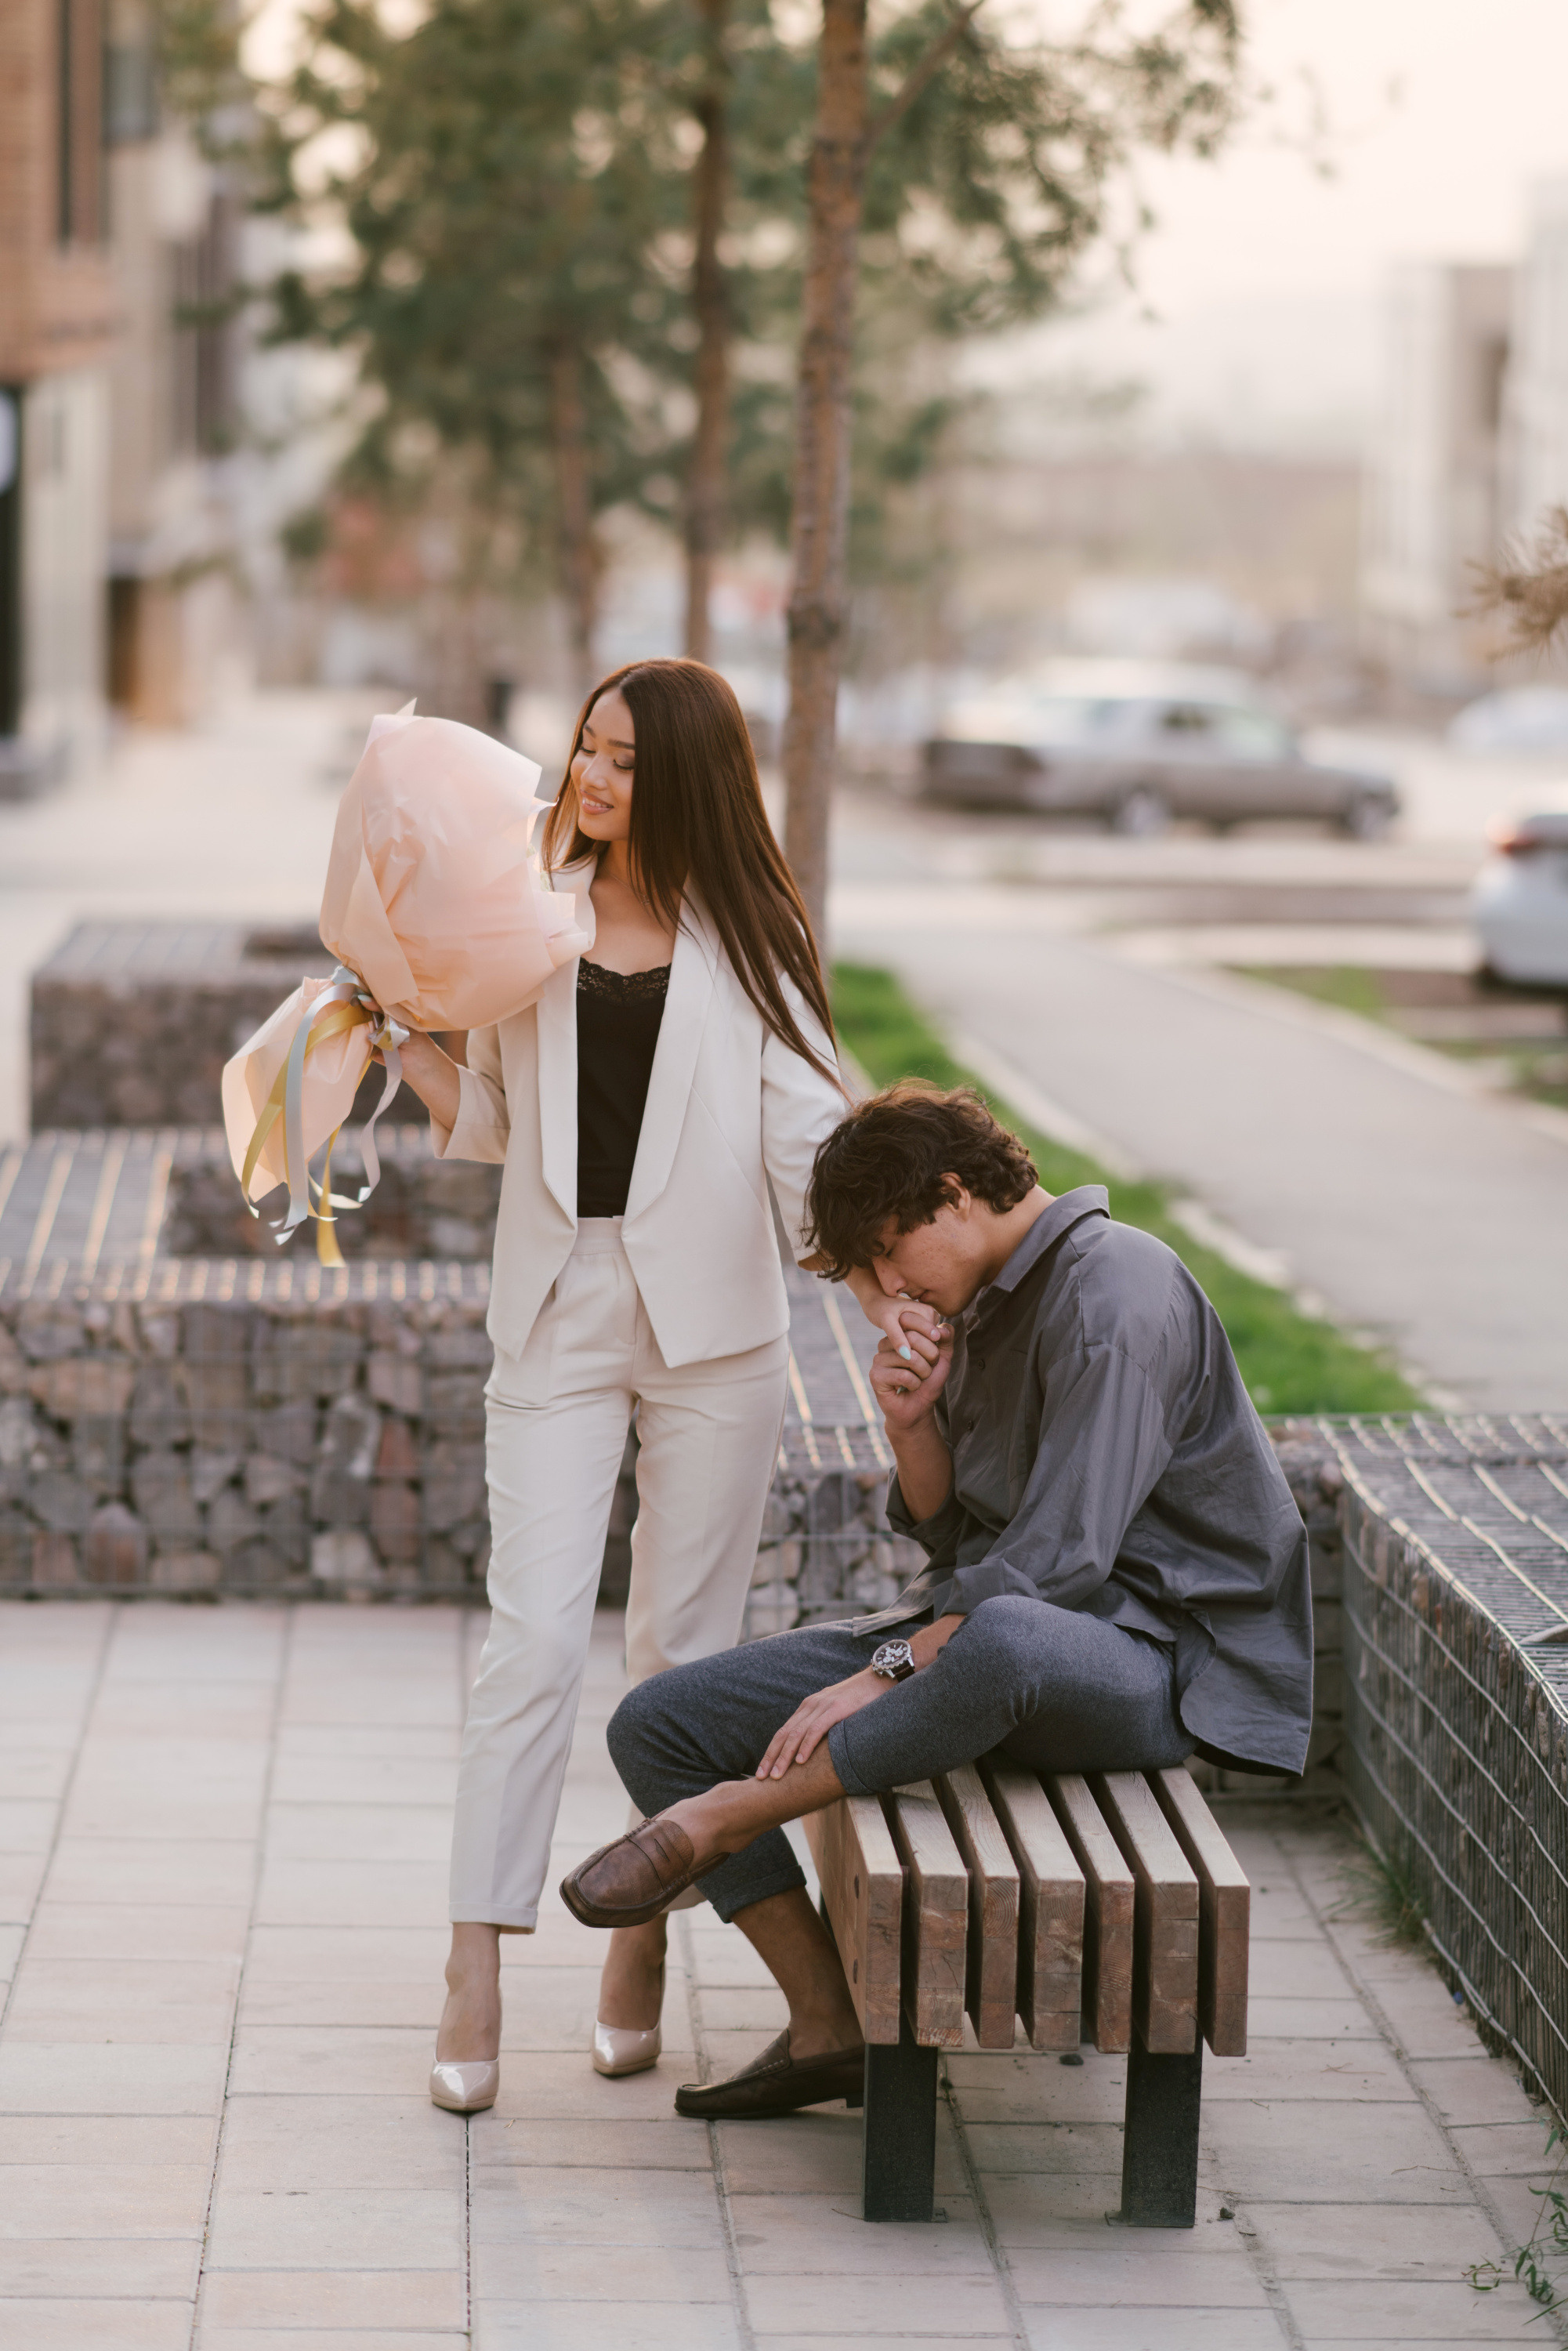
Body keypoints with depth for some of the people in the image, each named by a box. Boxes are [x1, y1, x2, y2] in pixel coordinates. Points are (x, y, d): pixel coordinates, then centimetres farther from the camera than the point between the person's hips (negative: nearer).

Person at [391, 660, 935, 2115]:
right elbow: (490, 1122, 11)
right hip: (556, 1312, 1)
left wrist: (877, 1286, -14)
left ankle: (644, 1937, 20)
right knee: (534, 1636, -7)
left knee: (684, 1645, 6)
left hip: (712, 1318, -1)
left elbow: (807, 1137, -1)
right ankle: (477, 1971, -6)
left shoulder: (747, 940, 2)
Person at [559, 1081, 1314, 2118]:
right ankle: (830, 2026, -2)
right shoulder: (988, 1303, 15)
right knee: (657, 1724, -2)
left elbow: (1059, 1558, -23)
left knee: (1001, 1641, -47)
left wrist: (885, 1675, -23)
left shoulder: (1114, 1297, -16)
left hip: (1149, 1654, -9)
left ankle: (722, 1821, -27)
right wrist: (914, 1426, -4)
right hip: (981, 1630, 9)